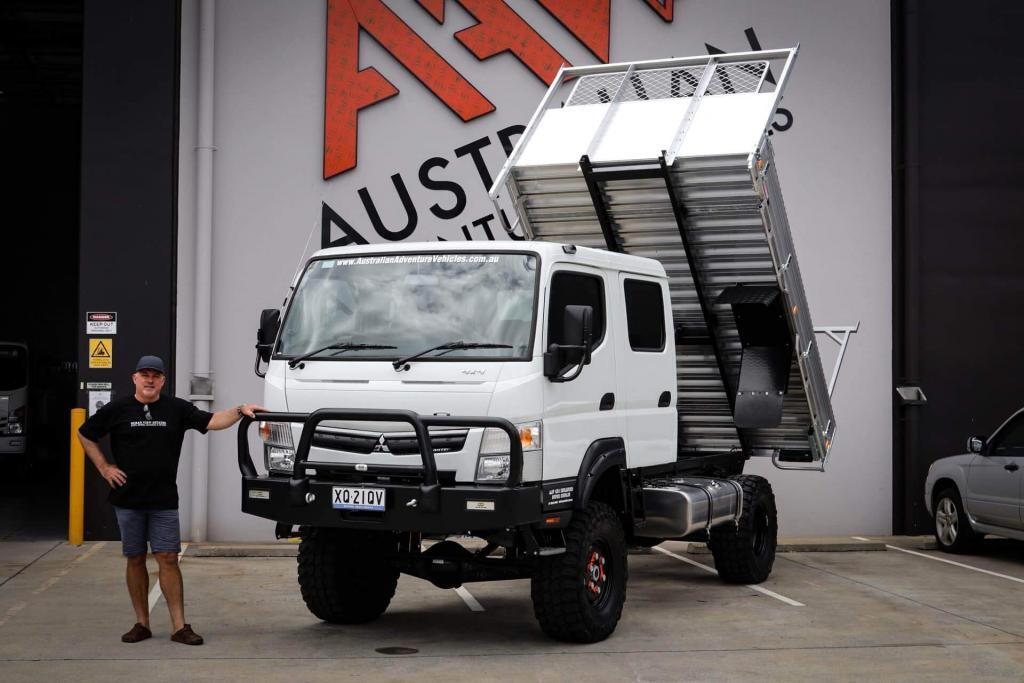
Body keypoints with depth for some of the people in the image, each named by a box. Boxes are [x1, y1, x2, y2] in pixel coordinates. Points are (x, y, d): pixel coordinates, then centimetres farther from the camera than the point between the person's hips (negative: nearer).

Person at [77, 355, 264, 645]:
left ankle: (179, 626, -2)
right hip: (128, 499, 0)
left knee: (168, 559, -3)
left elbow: (212, 421, -2)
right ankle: (142, 623, 15)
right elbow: (85, 435, 11)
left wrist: (240, 410, -16)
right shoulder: (117, 409, 3)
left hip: (164, 500, 0)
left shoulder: (177, 408, 5)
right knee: (135, 559, 7)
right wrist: (104, 467, 3)